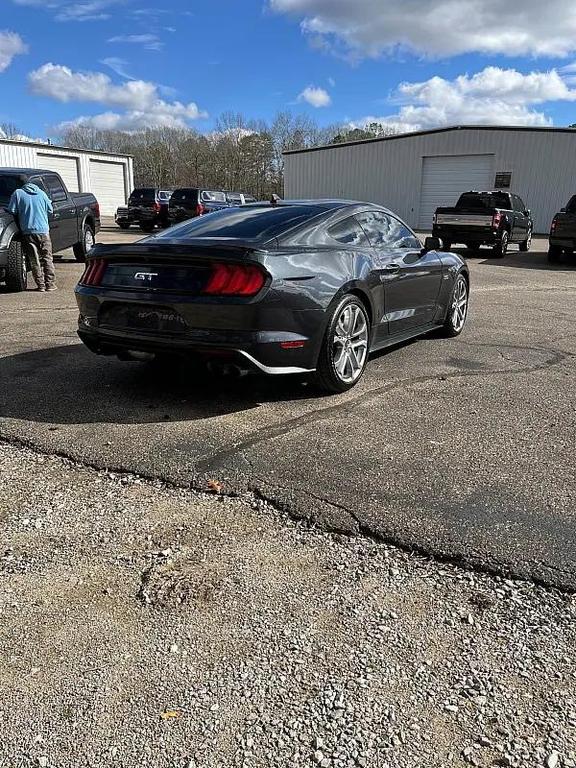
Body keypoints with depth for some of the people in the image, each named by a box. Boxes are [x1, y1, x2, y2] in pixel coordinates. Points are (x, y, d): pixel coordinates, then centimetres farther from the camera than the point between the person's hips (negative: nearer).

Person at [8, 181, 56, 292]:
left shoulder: (18, 193, -1)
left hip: (28, 231, -1)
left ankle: (41, 285, 2)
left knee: (34, 260, 4)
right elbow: (50, 210, 11)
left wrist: (23, 213, 16)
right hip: (43, 230, 2)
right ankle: (50, 284, 6)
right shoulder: (41, 193, 6)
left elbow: (12, 211, -2)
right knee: (47, 258, 9)